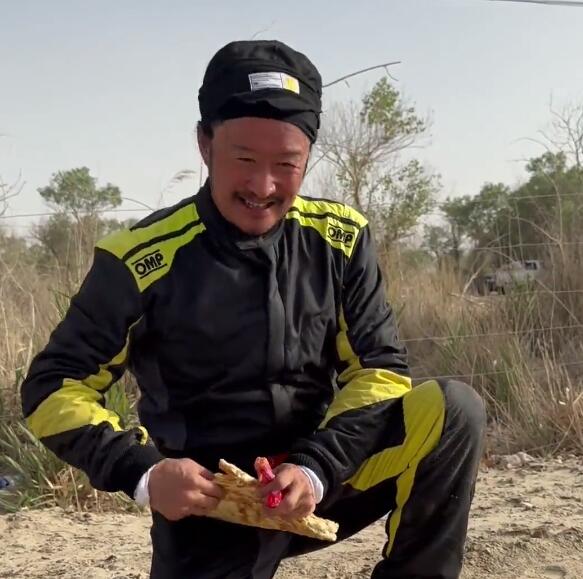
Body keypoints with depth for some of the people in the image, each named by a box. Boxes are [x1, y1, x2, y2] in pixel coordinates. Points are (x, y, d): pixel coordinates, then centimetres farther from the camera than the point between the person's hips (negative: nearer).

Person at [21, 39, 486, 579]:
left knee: (453, 410, -20)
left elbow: (381, 368, -2)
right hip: (208, 503, -2)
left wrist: (315, 468, -18)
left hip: (324, 475, 2)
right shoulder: (143, 258, -13)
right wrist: (143, 473, -22)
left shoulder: (341, 239, -4)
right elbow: (54, 387, -7)